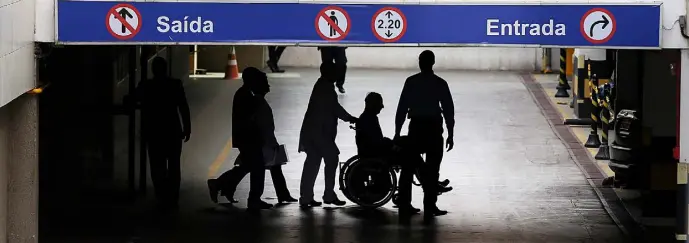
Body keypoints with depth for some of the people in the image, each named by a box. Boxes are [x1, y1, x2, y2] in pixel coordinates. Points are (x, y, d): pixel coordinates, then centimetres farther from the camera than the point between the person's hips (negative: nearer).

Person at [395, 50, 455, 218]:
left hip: (415, 126, 2)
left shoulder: (411, 82, -1)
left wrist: (397, 131, 5)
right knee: (432, 168, 2)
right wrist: (450, 134, 2)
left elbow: (402, 107, -1)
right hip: (433, 128, -2)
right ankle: (429, 206, -1)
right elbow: (448, 110, -4)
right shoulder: (440, 83, -4)